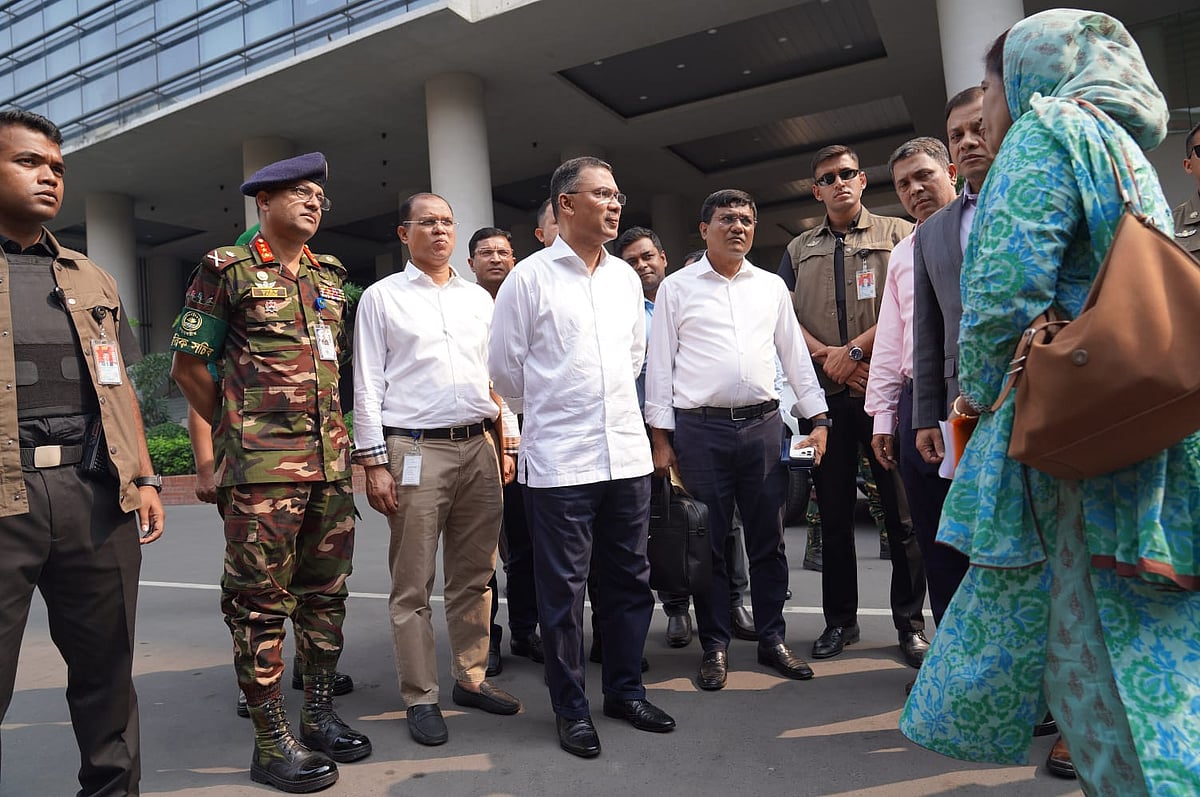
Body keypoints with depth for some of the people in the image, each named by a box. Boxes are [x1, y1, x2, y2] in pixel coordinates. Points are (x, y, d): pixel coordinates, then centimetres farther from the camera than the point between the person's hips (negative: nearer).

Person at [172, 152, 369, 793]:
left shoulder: (329, 277, 16)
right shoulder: (227, 269, 0)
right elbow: (187, 366, 1)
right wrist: (242, 429, 4)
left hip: (331, 461, 6)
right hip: (260, 467, -6)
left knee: (326, 592, 11)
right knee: (261, 602, 0)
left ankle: (319, 715, 26)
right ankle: (271, 742, 12)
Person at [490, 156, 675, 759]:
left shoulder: (626, 277, 11)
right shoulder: (529, 278, -4)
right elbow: (505, 369, 1)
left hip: (627, 453, 5)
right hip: (559, 459, -5)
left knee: (628, 580, 14)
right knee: (563, 589, 5)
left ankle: (625, 688, 32)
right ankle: (570, 708, 23)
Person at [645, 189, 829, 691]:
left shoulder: (771, 287, 13)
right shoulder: (677, 288, 5)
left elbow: (795, 354, 15)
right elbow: (660, 363, 3)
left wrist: (817, 418, 8)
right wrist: (660, 436, -3)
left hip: (763, 424, 3)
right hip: (700, 428, -2)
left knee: (768, 540, 9)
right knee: (708, 543, 5)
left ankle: (772, 640, 23)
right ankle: (715, 647, 18)